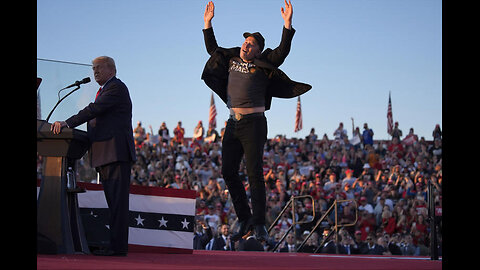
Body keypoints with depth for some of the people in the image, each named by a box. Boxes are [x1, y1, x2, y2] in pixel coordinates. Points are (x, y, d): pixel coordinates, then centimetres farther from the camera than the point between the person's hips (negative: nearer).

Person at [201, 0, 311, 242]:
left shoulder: (262, 65, -1)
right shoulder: (232, 60, 15)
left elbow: (282, 52, -15)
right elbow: (212, 49, 29)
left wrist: (287, 24, -23)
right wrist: (208, 23, 27)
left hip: (254, 124, -6)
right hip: (233, 124, 6)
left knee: (255, 174, -10)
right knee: (228, 172, 3)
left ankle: (259, 225, -10)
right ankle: (244, 219, 13)